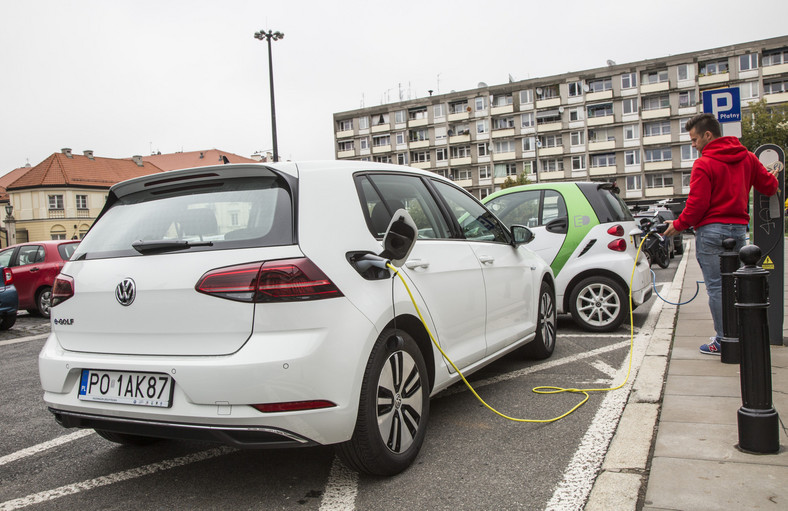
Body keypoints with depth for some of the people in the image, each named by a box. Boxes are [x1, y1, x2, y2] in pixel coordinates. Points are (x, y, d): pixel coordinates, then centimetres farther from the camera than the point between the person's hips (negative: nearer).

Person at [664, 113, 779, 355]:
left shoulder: (704, 164, -12)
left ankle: (723, 341, 1)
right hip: (739, 228, 7)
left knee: (716, 287, -2)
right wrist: (772, 176, 36)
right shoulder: (747, 158, 9)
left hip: (711, 230, -7)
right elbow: (769, 187, 14)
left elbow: (697, 204, -15)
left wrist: (678, 225, -2)